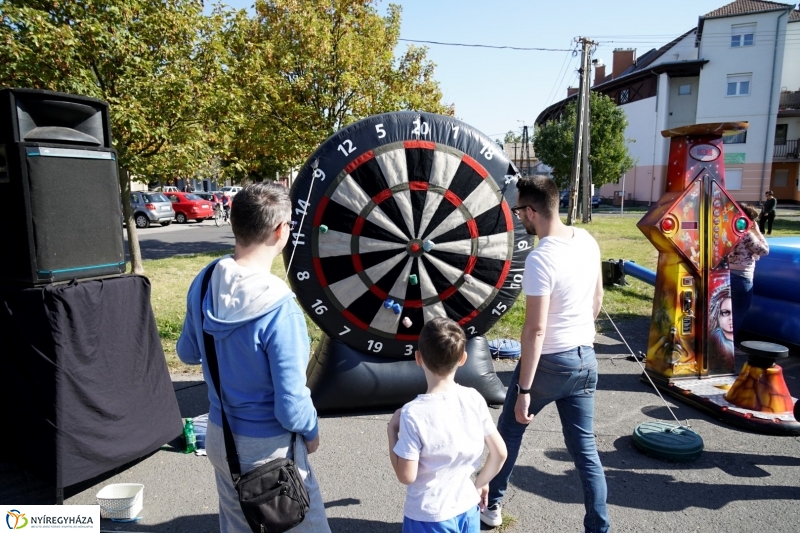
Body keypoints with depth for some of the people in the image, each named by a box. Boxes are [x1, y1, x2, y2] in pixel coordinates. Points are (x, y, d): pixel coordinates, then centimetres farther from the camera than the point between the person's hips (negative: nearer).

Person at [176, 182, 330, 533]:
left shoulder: (204, 283, -9)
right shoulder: (279, 307, -29)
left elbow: (187, 353, 9)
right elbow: (291, 408, -24)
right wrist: (311, 431, -4)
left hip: (219, 437, 7)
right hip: (268, 447, -6)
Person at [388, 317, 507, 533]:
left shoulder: (413, 413, -25)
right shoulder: (475, 399, -11)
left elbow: (406, 476, -17)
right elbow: (500, 453, -1)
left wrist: (392, 431, -7)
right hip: (468, 508, 5)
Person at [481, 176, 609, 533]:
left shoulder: (540, 258, -24)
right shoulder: (588, 242, 0)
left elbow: (535, 329, -24)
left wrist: (523, 389, -19)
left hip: (549, 362, -6)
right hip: (585, 359, 6)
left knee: (509, 431, 17)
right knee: (584, 448, 15)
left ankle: (491, 504, 36)